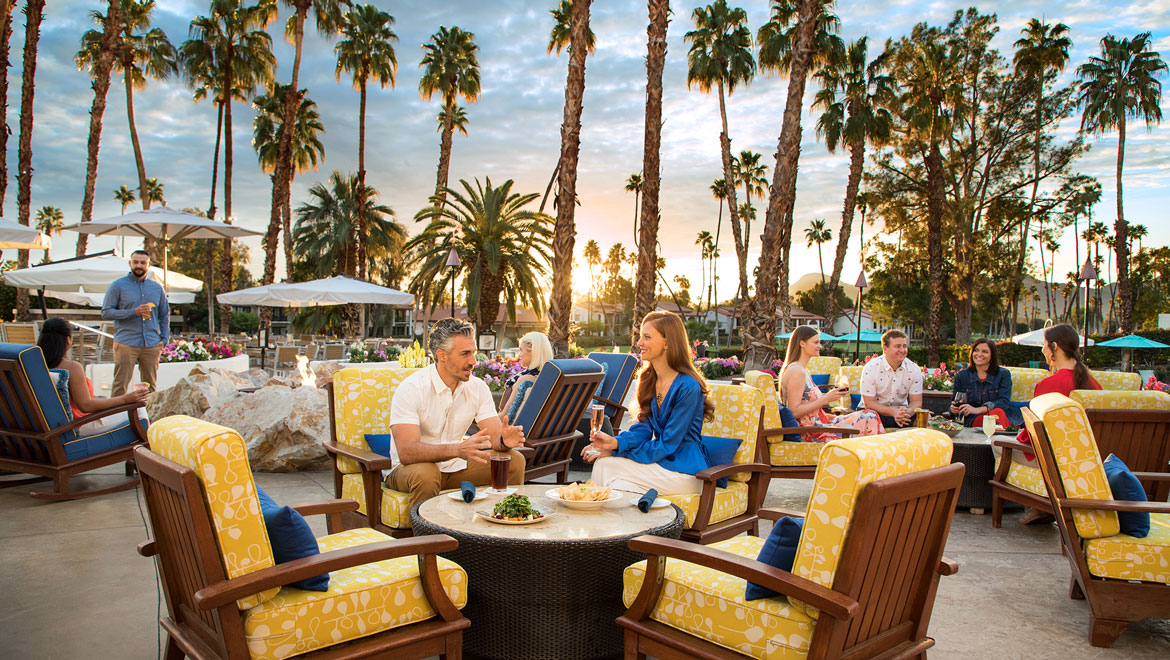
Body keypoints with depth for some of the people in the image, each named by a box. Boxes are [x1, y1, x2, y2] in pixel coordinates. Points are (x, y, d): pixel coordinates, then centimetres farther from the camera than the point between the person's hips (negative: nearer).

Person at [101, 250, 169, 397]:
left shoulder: (157, 288, 15)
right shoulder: (118, 286, 4)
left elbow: (164, 315, 21)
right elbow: (106, 313, -2)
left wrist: (164, 339, 9)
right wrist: (133, 312, -14)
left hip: (152, 345, 3)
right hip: (126, 344, -3)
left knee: (150, 386, 5)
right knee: (120, 385, -7)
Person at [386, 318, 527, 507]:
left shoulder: (477, 387, -3)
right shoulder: (411, 389, -21)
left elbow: (495, 435, -5)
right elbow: (406, 452, -30)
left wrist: (504, 440, -31)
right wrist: (457, 449, -45)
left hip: (456, 466, 5)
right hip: (412, 468, -5)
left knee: (514, 461, -10)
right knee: (424, 473, -37)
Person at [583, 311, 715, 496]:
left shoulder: (688, 388, -19)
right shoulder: (649, 380, 7)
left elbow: (668, 444, -18)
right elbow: (644, 427, 5)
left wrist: (616, 452, -16)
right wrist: (616, 442, -16)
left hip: (684, 473, -7)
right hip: (661, 462, 7)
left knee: (607, 465, -18)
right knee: (601, 462, -16)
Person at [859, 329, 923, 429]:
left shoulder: (914, 370, -4)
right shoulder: (870, 369, -15)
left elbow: (916, 401, -3)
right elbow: (869, 403, -15)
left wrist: (907, 412, -28)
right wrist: (894, 412, -31)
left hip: (901, 411, 3)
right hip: (877, 412, -3)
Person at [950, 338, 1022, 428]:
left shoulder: (1003, 374, 7)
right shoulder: (961, 376, 12)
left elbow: (1004, 401, -9)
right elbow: (954, 403, 16)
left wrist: (977, 410, -24)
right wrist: (954, 409, -11)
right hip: (974, 420, 0)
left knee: (997, 412, -36)